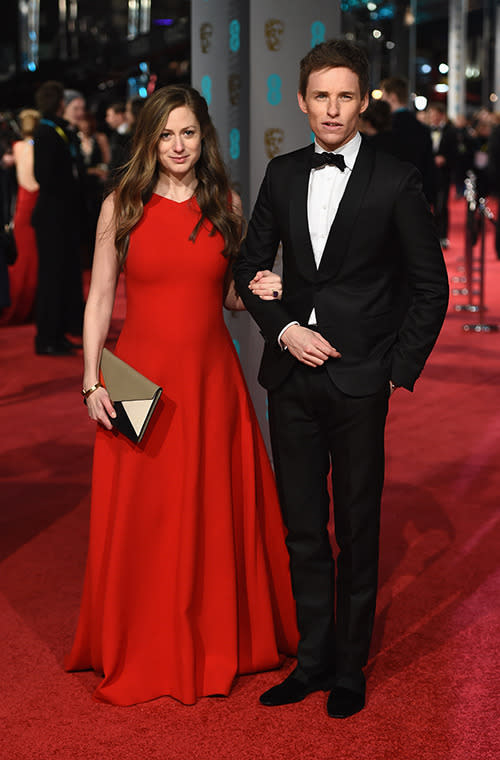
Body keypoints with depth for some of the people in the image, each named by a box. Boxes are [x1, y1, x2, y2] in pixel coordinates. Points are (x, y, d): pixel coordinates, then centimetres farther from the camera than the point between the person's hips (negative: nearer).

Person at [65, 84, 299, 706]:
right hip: (142, 379, -2)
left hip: (212, 376, 2)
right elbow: (99, 299, 1)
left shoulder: (226, 205, 6)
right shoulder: (121, 207, 0)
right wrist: (92, 383, -7)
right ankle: (139, 657, 20)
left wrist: (257, 292, -8)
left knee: (215, 512, 8)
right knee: (140, 519, 4)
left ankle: (215, 646, 25)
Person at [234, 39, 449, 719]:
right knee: (302, 528, 11)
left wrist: (400, 373, -5)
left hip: (361, 381, -4)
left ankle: (349, 668, 20)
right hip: (293, 375, 4)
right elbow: (250, 266, 15)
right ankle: (313, 659, 24)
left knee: (357, 529, 6)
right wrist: (283, 328, -2)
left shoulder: (396, 181, -5)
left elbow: (430, 285, -1)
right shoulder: (282, 175, 7)